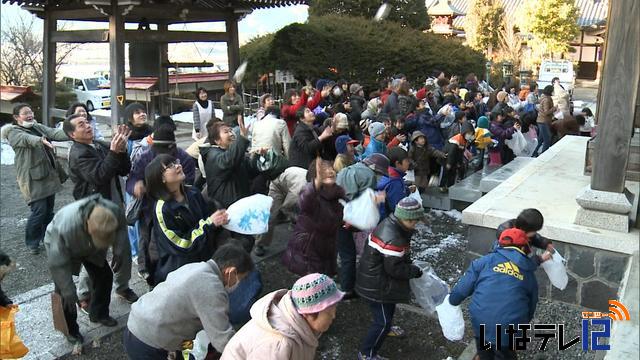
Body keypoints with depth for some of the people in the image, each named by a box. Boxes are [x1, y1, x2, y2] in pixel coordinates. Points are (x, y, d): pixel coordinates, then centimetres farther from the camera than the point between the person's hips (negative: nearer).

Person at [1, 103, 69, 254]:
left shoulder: (38, 127, 13)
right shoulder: (13, 132, -5)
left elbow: (55, 133, -4)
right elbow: (27, 139, -27)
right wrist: (41, 140, -48)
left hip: (49, 174, 6)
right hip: (33, 178, -6)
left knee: (49, 209, 14)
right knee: (39, 211, -8)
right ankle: (31, 242, 13)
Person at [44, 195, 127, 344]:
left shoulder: (115, 211, -37)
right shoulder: (66, 227, -48)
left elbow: (122, 227, -10)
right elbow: (57, 264, -34)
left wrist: (118, 247, -24)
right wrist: (68, 292, -27)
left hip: (90, 248, 4)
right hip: (59, 244, -4)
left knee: (104, 276, 7)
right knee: (63, 288, -7)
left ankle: (99, 314, 31)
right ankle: (70, 329, 14)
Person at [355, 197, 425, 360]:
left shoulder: (390, 224, -1)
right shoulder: (392, 238, -33)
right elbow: (394, 268, -27)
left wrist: (409, 263, 5)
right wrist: (415, 271, -13)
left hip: (377, 278, 10)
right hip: (376, 284, -10)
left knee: (389, 307, 33)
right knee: (382, 322, 0)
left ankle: (386, 327, 59)